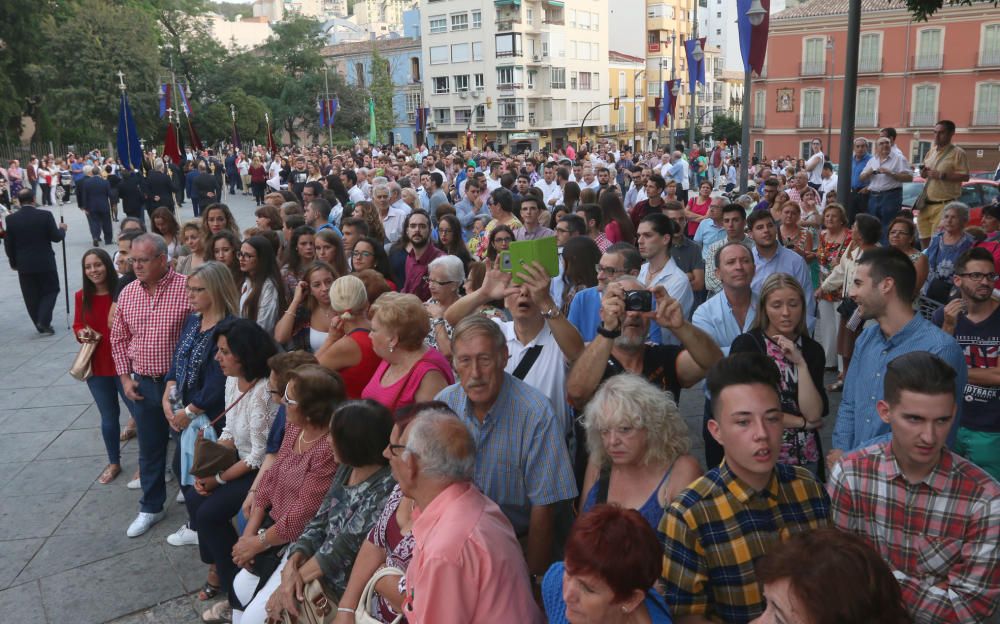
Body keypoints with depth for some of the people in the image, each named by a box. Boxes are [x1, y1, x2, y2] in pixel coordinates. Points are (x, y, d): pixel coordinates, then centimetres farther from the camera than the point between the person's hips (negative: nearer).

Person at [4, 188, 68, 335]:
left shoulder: (10, 219, -4)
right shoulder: (45, 215, -11)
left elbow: (8, 244, 1)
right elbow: (56, 237, -8)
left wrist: (13, 262, 15)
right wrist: (62, 229, 14)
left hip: (24, 264, 2)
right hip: (45, 262, -2)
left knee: (31, 296, 12)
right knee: (51, 290, 12)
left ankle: (40, 325, 17)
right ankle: (44, 321, -4)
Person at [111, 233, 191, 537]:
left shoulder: (186, 288, -14)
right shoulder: (127, 293, 2)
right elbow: (119, 338, 12)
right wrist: (125, 377, 4)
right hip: (143, 384, 4)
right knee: (149, 448, 15)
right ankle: (151, 507, 30)